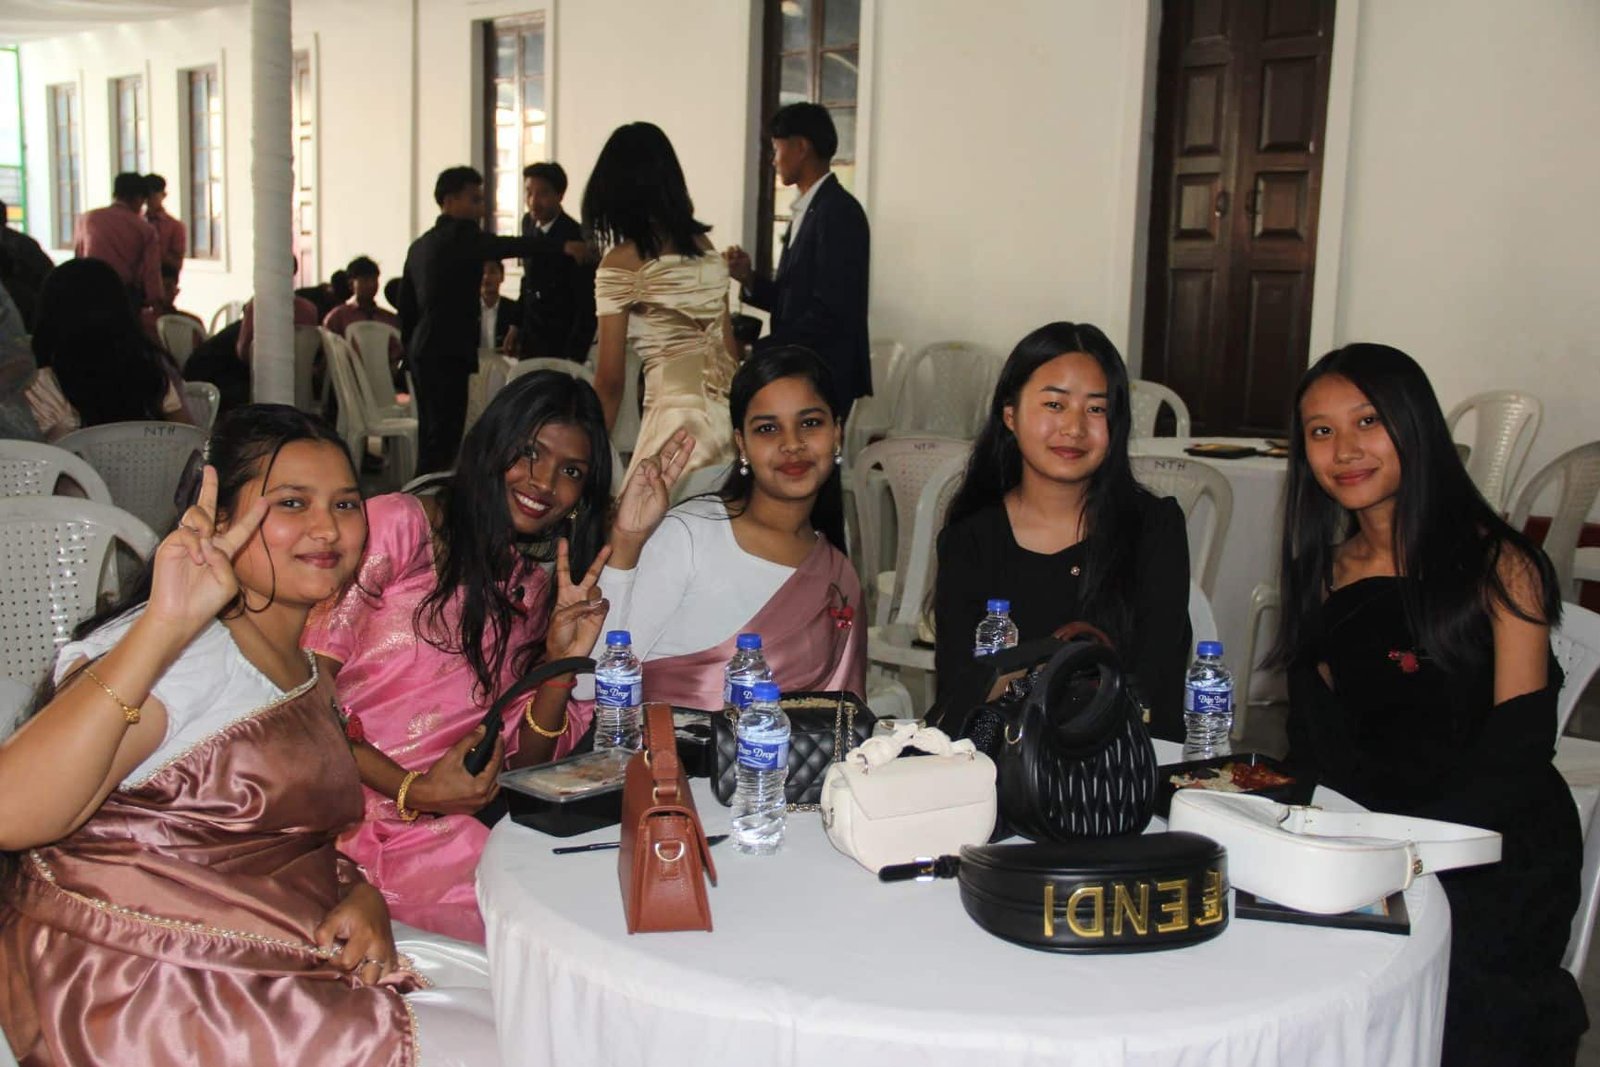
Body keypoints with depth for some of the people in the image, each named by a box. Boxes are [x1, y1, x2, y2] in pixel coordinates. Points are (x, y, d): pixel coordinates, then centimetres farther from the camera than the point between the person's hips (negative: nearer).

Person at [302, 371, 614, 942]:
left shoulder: (538, 592, 18)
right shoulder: (398, 523, -2)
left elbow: (524, 762, 11)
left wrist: (562, 664, -6)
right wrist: (414, 791, -16)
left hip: (449, 823, 6)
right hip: (346, 806, -6)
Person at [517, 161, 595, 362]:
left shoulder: (576, 238, -17)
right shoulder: (528, 223, 4)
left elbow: (587, 307, -17)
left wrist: (573, 359, -19)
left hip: (562, 345, -6)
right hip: (530, 339, 6)